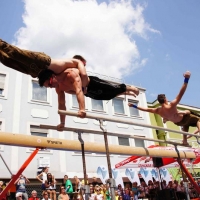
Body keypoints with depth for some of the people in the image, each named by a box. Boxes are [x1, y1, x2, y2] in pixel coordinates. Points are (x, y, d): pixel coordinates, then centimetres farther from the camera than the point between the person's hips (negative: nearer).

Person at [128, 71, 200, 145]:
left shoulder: (158, 111, -23)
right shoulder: (171, 105, -39)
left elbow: (146, 109, -17)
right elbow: (181, 93, -46)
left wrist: (134, 106, -9)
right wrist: (186, 79, -50)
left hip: (177, 122, 6)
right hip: (183, 118, -6)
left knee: (185, 124, 37)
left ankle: (185, 141, 35)